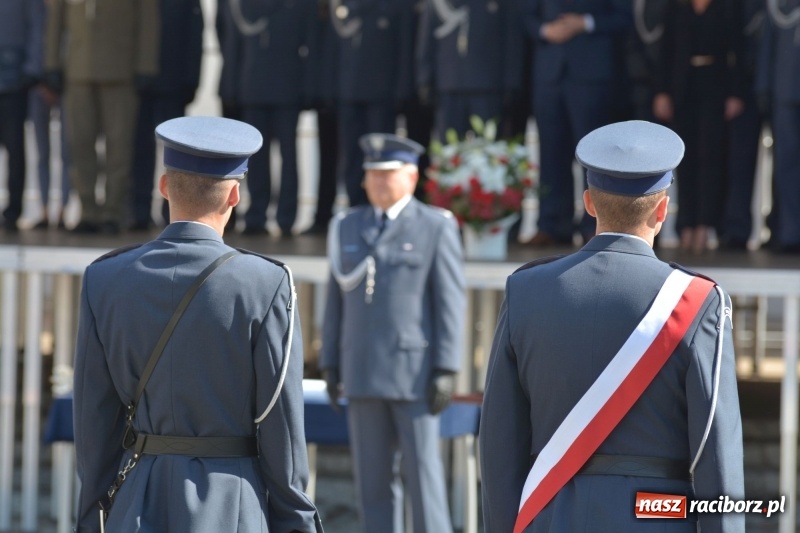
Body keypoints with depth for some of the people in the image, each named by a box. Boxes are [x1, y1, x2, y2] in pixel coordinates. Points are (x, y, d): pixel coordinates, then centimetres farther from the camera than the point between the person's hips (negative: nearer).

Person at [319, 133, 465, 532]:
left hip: (416, 371, -4)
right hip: (363, 373, 4)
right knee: (373, 480, 5)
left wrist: (446, 370, -13)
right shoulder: (347, 228, 11)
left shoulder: (436, 228, -2)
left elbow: (450, 303, -6)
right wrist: (330, 365, 7)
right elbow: (337, 301, 12)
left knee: (423, 475, -5)